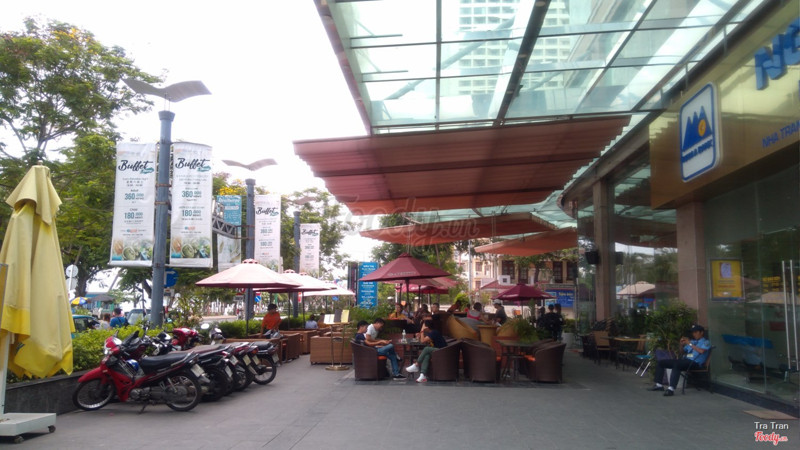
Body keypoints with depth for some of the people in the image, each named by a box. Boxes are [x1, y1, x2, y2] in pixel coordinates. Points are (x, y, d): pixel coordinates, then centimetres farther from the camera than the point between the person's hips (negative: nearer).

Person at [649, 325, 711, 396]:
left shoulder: (706, 342, 5)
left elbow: (701, 351, -18)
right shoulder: (692, 341, 26)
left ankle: (671, 389, -48)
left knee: (677, 365, -40)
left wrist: (690, 344, -13)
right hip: (684, 360, 8)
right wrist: (681, 345, 13)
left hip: (694, 363, -8)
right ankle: (659, 385, 1)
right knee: (660, 362, 1)